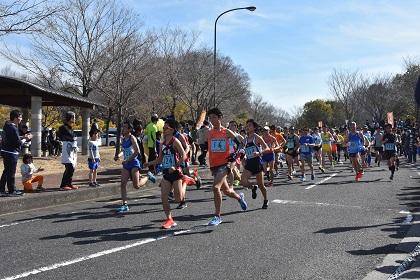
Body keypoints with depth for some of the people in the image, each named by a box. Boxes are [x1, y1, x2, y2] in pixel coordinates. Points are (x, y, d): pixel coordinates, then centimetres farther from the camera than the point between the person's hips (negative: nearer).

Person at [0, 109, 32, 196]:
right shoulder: (13, 128, -22)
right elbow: (18, 143, -20)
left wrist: (23, 136, 10)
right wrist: (26, 139, -5)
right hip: (11, 153, -10)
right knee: (11, 173, 1)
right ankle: (12, 191, 11)